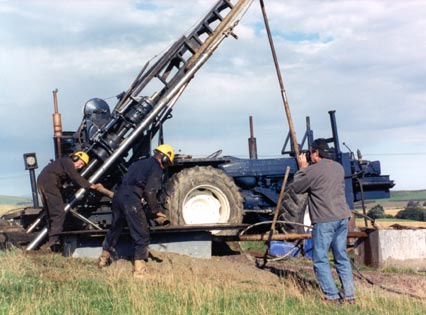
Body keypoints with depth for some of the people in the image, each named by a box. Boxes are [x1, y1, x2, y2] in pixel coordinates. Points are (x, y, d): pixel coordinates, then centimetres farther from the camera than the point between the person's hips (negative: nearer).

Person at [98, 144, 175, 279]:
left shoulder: (140, 163, 25)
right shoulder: (156, 168, -1)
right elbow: (150, 192, -10)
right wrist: (156, 211, -1)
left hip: (118, 195, 8)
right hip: (131, 199, -8)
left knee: (115, 228, 26)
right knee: (141, 235, -2)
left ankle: (104, 258, 42)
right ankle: (139, 270, -5)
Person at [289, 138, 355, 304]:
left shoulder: (313, 170, -11)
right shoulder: (338, 167, 13)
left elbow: (296, 187, 0)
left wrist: (302, 168, 11)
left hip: (324, 220, -7)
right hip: (342, 217, 7)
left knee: (320, 260, 1)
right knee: (342, 257, 13)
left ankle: (332, 296, -2)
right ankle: (349, 295, 13)